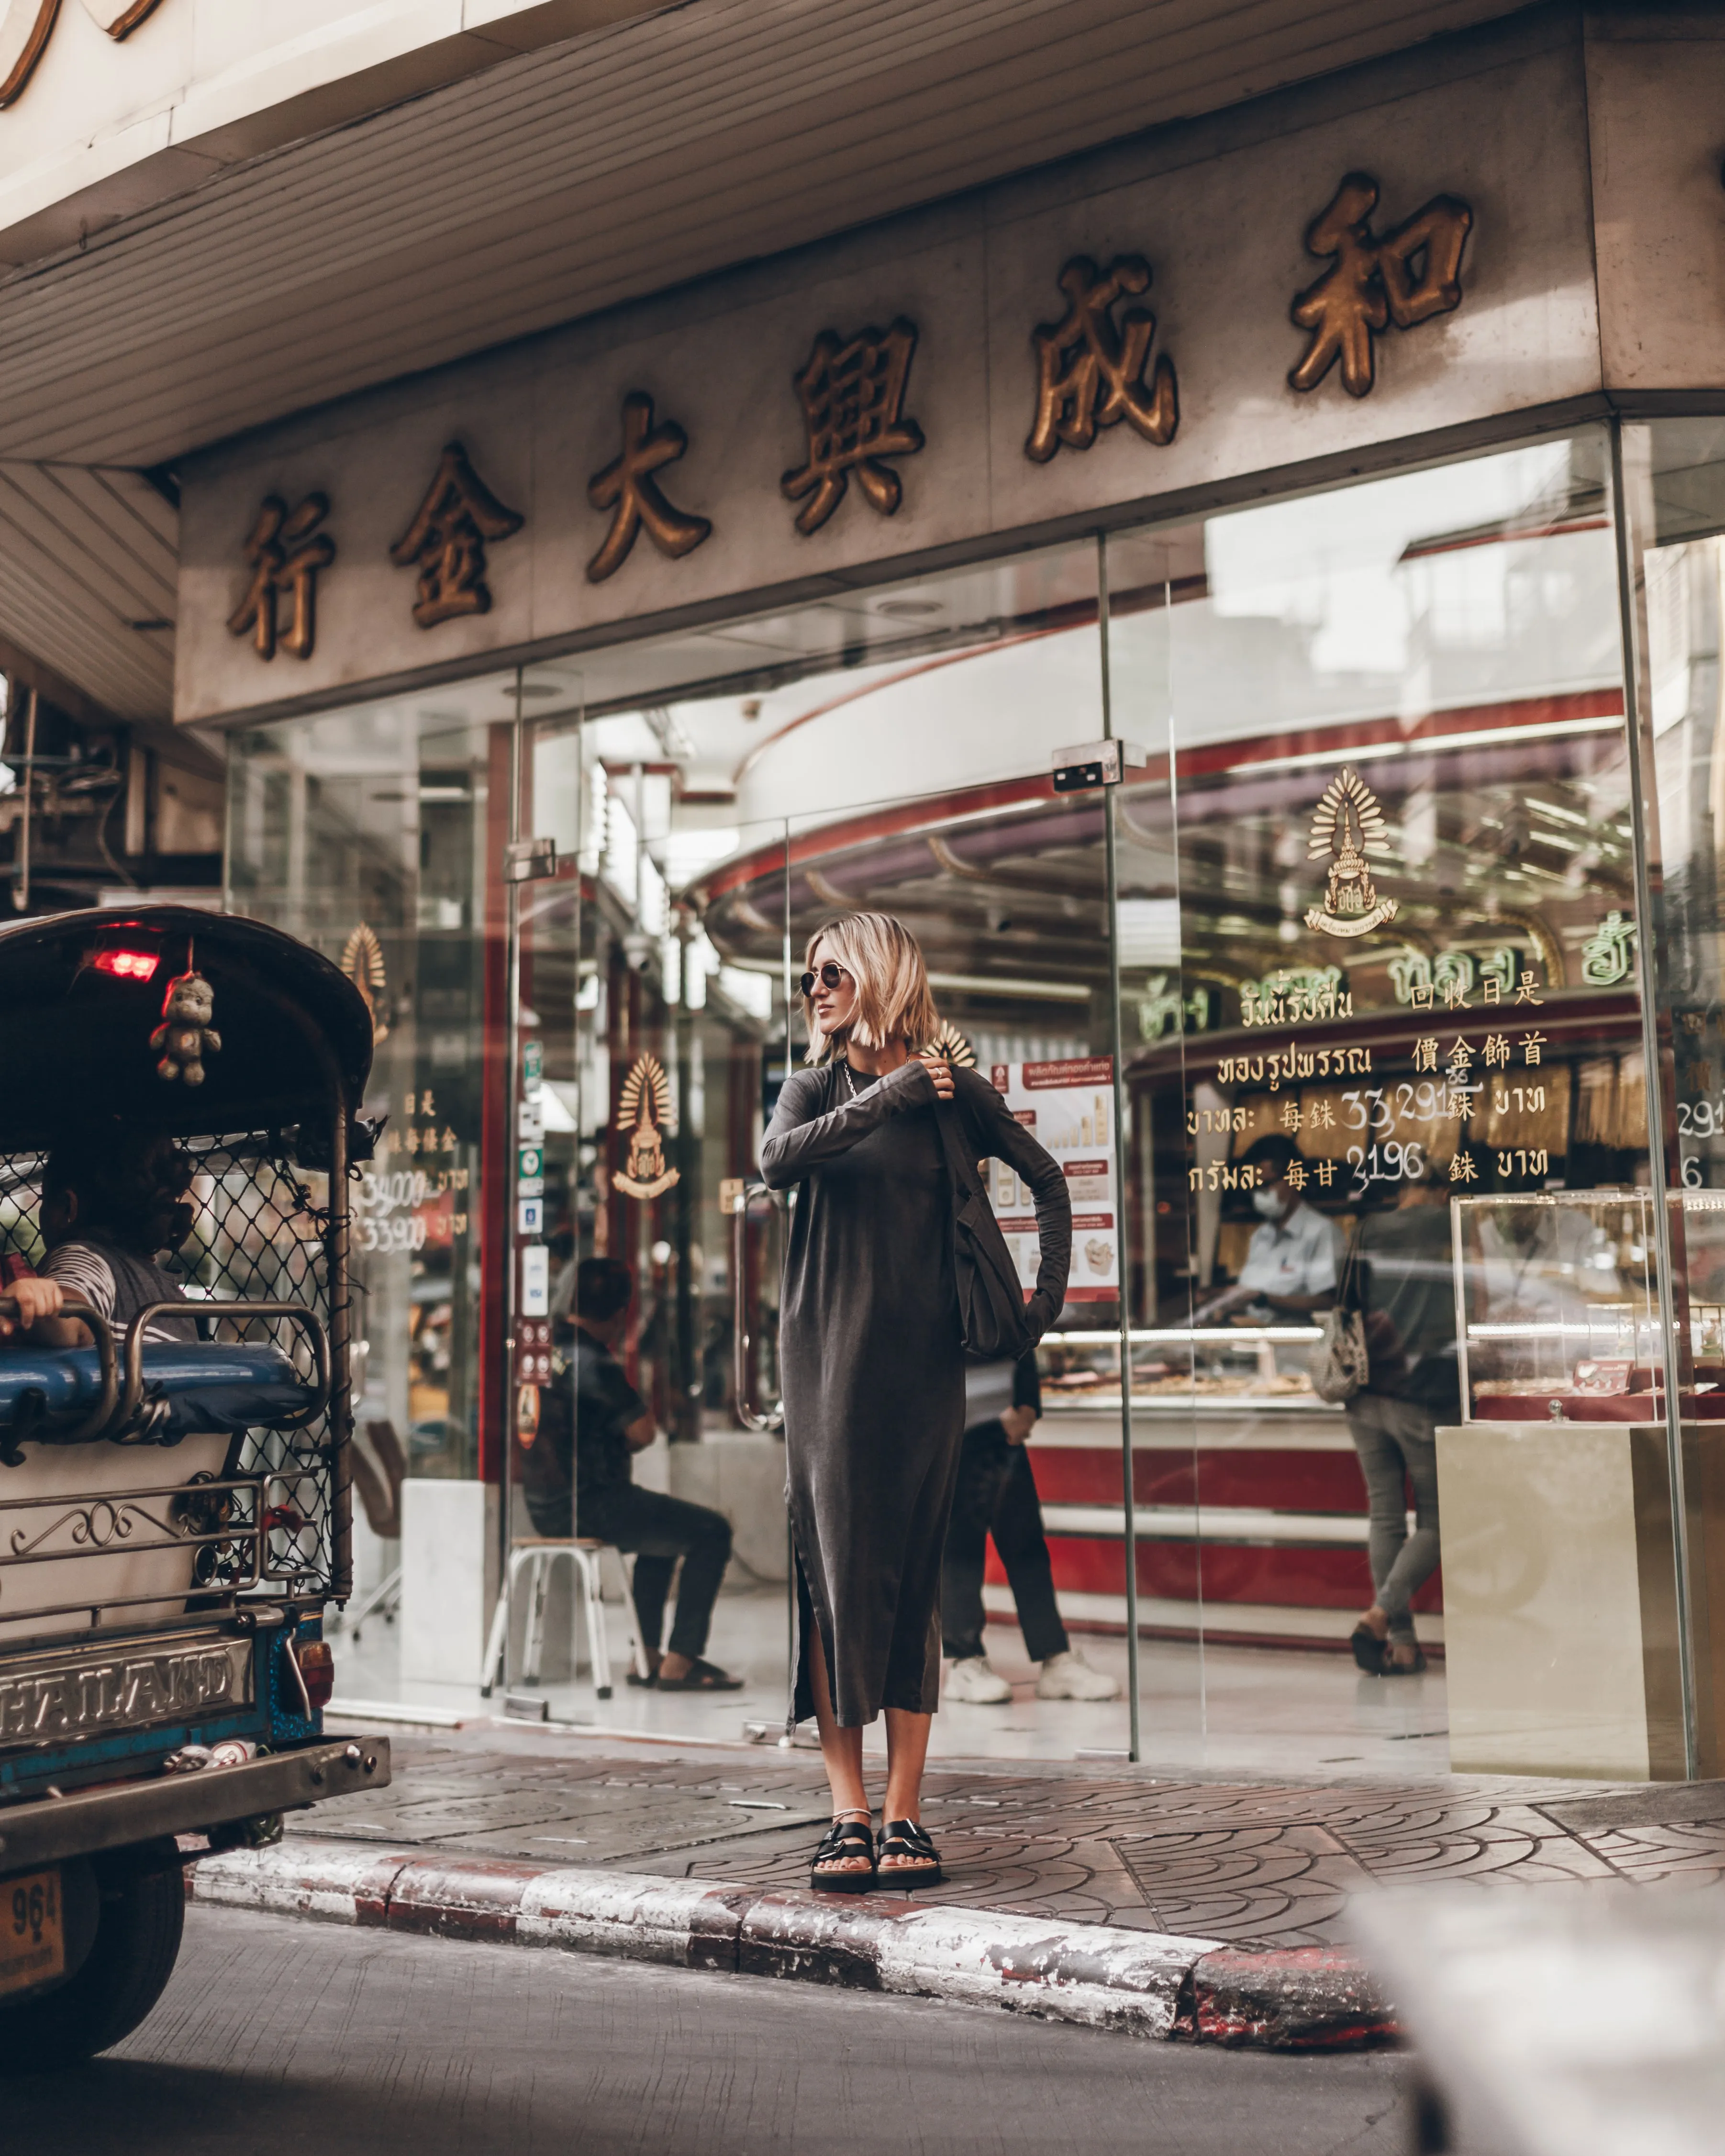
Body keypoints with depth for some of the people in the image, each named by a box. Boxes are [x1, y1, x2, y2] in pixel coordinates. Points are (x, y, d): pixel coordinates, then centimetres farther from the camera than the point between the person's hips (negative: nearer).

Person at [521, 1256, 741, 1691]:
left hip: (544, 1505, 10)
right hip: (588, 1506, -10)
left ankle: (647, 1656, 27)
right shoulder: (594, 1363, -19)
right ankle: (679, 1663, -3)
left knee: (663, 1526, 31)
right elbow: (644, 1434, -17)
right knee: (712, 1532, -3)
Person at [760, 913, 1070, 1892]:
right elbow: (778, 1160, -14)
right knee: (834, 1574, -3)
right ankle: (849, 1815, 1)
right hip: (828, 1359, 1)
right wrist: (886, 1098, -18)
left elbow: (1050, 1182, 13)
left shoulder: (954, 1094, 4)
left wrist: (1048, 1298, 5)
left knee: (914, 1578, 0)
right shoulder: (818, 1087, 8)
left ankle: (904, 1814, 6)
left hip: (922, 1361, -1)